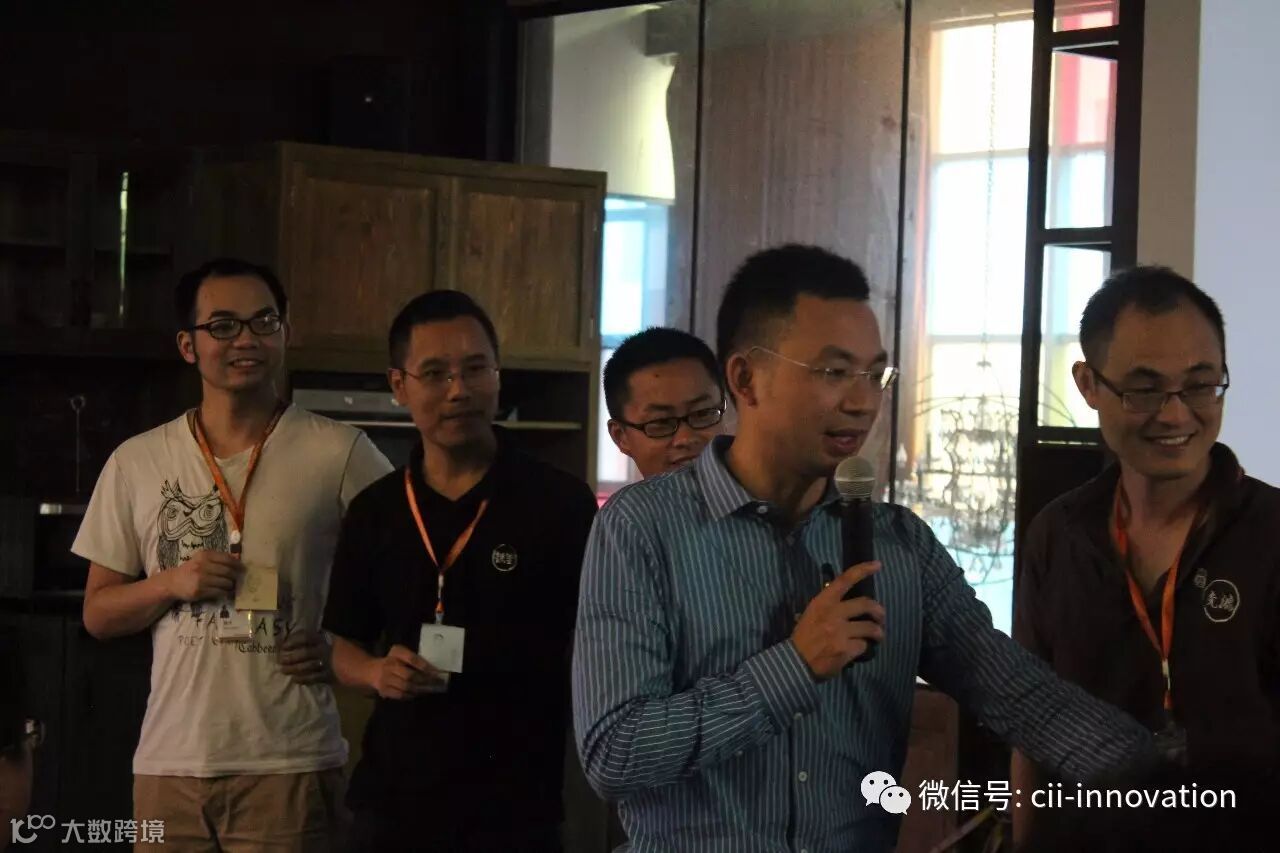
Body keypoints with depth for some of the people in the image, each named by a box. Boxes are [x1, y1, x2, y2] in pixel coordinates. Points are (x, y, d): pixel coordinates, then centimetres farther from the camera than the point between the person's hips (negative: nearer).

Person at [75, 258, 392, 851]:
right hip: (168, 761, 3)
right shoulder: (136, 463, 7)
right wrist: (170, 584, -7)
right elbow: (98, 614, 11)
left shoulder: (338, 453, -2)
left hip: (290, 764, -3)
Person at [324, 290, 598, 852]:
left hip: (515, 807, -3)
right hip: (392, 799, 4)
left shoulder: (560, 503, -6)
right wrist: (376, 672, -6)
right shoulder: (374, 511, 6)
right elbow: (343, 648, 14)